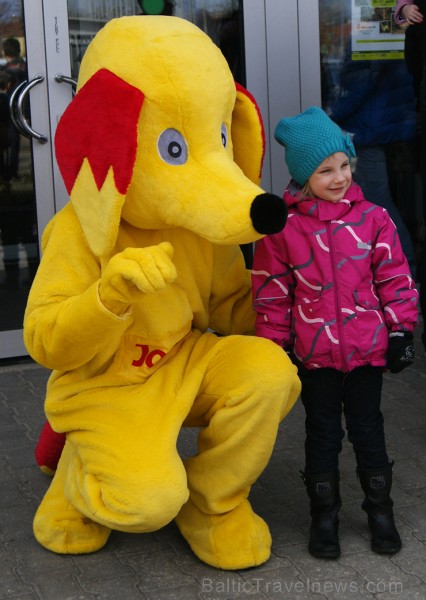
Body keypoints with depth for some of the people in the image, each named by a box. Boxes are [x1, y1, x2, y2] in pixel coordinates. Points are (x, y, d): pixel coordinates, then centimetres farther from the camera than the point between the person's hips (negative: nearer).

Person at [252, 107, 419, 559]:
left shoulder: (371, 218, -2)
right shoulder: (282, 227, -7)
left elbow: (395, 278, 3)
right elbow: (272, 293, -2)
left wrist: (400, 329, 2)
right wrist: (276, 348, -1)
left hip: (367, 347, 1)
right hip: (314, 351, -1)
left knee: (368, 428, 14)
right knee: (322, 433, 12)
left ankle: (380, 510, 30)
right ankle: (324, 516, 26)